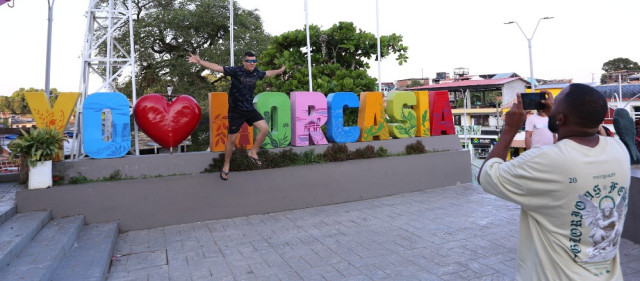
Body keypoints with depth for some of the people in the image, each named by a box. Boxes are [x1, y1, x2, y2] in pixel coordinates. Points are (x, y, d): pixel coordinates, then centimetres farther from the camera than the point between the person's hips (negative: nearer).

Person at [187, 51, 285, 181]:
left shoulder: (256, 72, 2)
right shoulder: (236, 71, -14)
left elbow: (267, 73, 23)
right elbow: (218, 68, -21)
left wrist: (279, 71, 38)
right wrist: (200, 62, -32)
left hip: (250, 109, 5)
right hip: (236, 111, -5)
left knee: (264, 128, -11)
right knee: (231, 140, 3)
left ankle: (253, 152, 11)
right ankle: (226, 166, 23)